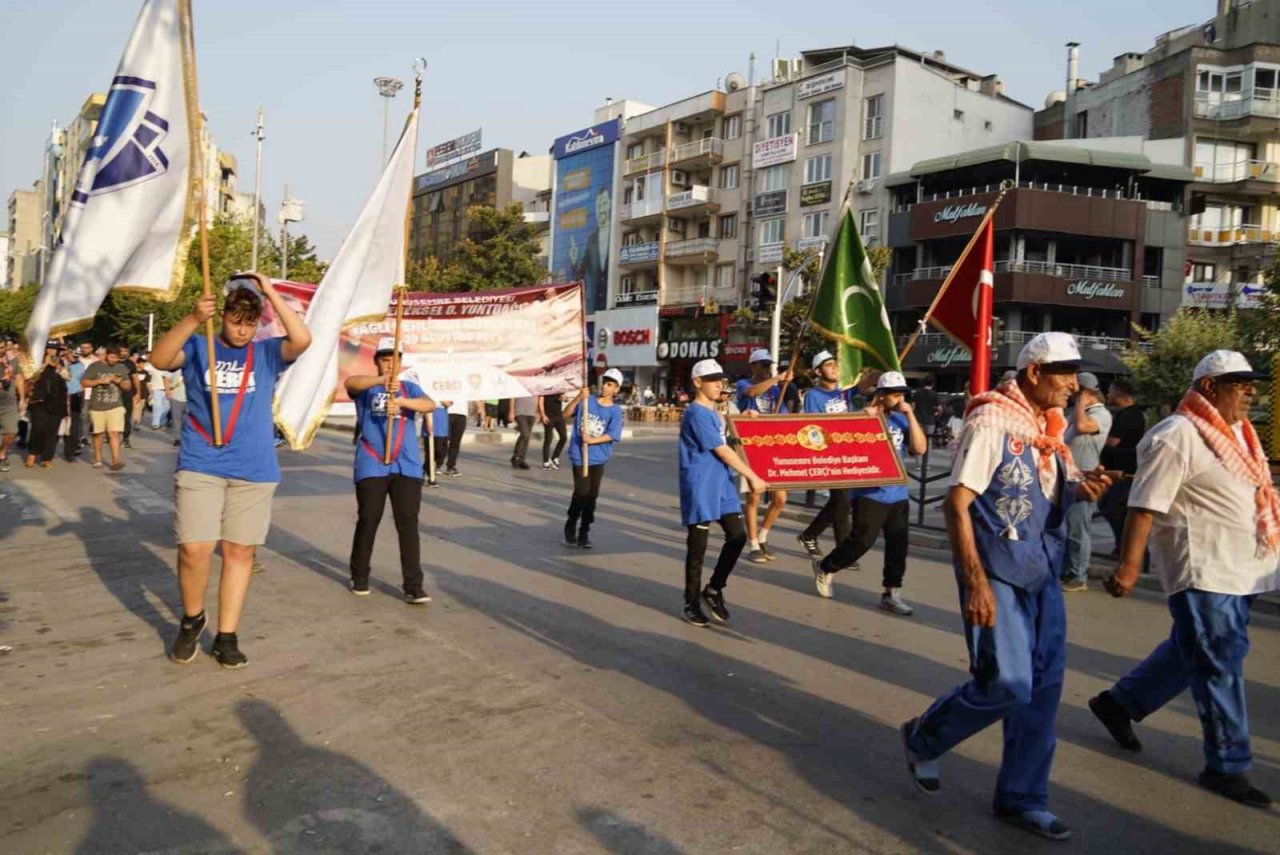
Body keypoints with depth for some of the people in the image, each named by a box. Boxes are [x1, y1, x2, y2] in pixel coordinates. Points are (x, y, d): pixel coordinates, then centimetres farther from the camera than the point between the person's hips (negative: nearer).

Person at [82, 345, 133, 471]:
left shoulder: (122, 368, 7)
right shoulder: (95, 367, -1)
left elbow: (128, 386, 12)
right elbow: (84, 382, -3)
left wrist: (120, 382, -10)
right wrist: (100, 381, -16)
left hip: (116, 406, 0)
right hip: (97, 406, 0)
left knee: (115, 433, -11)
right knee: (98, 433, 9)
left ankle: (116, 460, -16)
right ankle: (97, 460, 22)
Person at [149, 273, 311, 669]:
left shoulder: (267, 353, 7)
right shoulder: (198, 347, 6)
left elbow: (302, 340, -11)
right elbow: (159, 359, -12)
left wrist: (271, 293, -12)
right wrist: (193, 319, -23)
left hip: (254, 470, 1)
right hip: (199, 466, -1)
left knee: (240, 550, 5)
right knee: (194, 548, -9)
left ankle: (226, 636, 16)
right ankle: (192, 619, 19)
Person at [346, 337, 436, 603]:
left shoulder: (410, 388, 12)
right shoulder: (366, 388, 6)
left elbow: (430, 405, -8)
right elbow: (350, 382, -18)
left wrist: (401, 402, -26)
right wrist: (382, 380, -36)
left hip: (407, 466, 1)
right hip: (371, 466, -1)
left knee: (408, 524, -4)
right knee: (367, 522, 7)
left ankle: (414, 586, -3)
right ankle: (359, 578, 27)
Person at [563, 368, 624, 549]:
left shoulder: (615, 411, 0)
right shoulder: (587, 401, 1)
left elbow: (613, 435, -9)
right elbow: (566, 414, -5)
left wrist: (592, 440, -20)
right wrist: (578, 399, -19)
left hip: (598, 458, 1)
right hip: (580, 455, -1)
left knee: (592, 495, 5)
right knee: (581, 492, -8)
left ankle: (584, 533, 17)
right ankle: (571, 526, 15)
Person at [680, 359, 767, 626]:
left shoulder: (714, 411, 14)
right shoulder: (696, 414, -16)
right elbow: (722, 450, -17)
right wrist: (751, 476, -13)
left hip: (722, 483, 9)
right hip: (700, 487, -9)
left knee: (737, 536, 4)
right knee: (697, 547, 0)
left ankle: (714, 590, 19)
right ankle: (692, 603, 13)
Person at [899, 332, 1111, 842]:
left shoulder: (1052, 426, 10)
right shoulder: (992, 420, -13)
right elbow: (956, 503, -18)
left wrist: (1082, 488, -2)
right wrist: (975, 583, -23)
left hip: (1042, 574, 8)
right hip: (997, 572, -8)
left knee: (1044, 687, 9)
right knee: (1006, 685, -8)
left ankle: (1021, 798, 24)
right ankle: (922, 739, 18)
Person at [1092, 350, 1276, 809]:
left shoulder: (1237, 432, 14)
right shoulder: (1177, 437, -16)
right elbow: (1144, 508, -21)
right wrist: (1128, 566, -25)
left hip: (1239, 567, 10)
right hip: (1201, 569, -9)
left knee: (1191, 651, 17)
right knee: (1220, 664, -2)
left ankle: (1119, 702, 32)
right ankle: (1228, 767, 10)